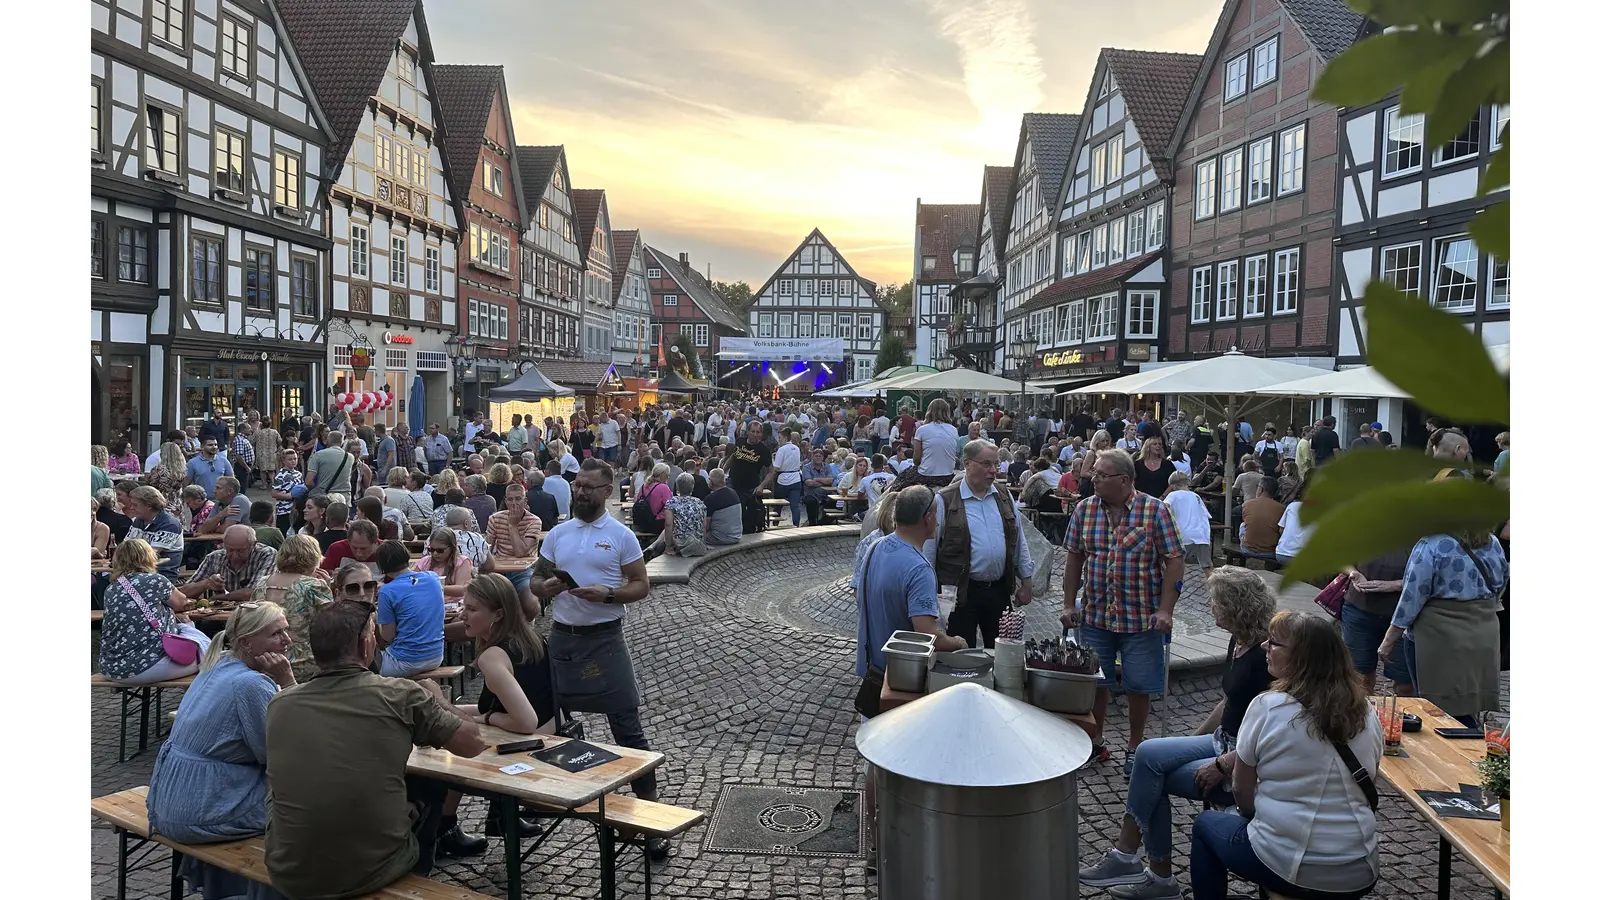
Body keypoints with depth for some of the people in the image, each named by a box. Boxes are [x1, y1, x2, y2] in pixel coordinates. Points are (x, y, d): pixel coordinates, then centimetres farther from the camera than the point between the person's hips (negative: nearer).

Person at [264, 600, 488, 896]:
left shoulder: (279, 705, -4)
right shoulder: (400, 695, -12)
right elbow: (472, 744, 0)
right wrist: (435, 697, 17)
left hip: (289, 874, 3)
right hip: (374, 871, -2)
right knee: (430, 788, 24)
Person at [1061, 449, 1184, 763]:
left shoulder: (1155, 510, -9)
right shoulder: (1085, 509, 2)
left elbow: (1174, 561, -9)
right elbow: (1074, 557, 7)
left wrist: (1165, 610, -15)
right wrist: (1069, 604, 3)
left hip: (1142, 618, -3)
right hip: (1095, 616, 3)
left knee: (1140, 685, 8)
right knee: (1094, 681, 13)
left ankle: (1135, 746, 28)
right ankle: (1095, 740, 33)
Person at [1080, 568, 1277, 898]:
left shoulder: (1265, 656, -22)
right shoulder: (1238, 642, 6)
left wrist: (1223, 765, -22)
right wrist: (1197, 738, 14)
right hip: (1223, 742, 8)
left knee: (1152, 778, -14)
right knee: (1148, 754, -9)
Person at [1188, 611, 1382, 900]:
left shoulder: (1267, 707, -15)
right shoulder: (1368, 713, -1)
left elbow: (1242, 792, -5)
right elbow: (1364, 790, 11)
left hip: (1287, 867, -5)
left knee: (1206, 824, 23)